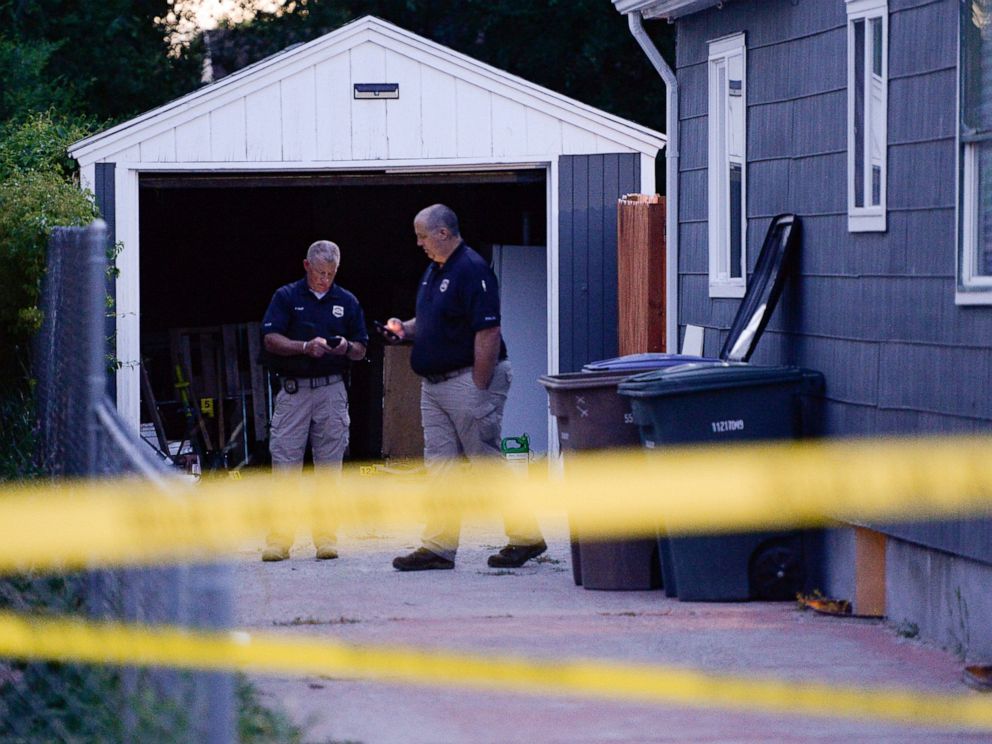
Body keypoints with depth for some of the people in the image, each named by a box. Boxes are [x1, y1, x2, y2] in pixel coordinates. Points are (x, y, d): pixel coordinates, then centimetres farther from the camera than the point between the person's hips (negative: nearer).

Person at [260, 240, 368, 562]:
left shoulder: (347, 302, 12)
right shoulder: (286, 297, 5)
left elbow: (361, 350, 14)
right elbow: (270, 340, -3)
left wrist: (346, 347, -9)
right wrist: (306, 347, -17)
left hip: (331, 390, 2)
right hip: (293, 389, -2)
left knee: (330, 465, 1)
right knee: (285, 461, -6)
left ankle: (326, 535, 5)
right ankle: (279, 538, -5)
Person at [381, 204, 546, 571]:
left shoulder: (472, 270, -15)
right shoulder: (434, 270, 14)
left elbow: (488, 333, -20)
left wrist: (479, 390, -21)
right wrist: (405, 329, 6)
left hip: (469, 379, -9)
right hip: (435, 383, 9)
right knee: (440, 465, 7)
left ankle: (526, 537, 5)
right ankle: (438, 547, 8)